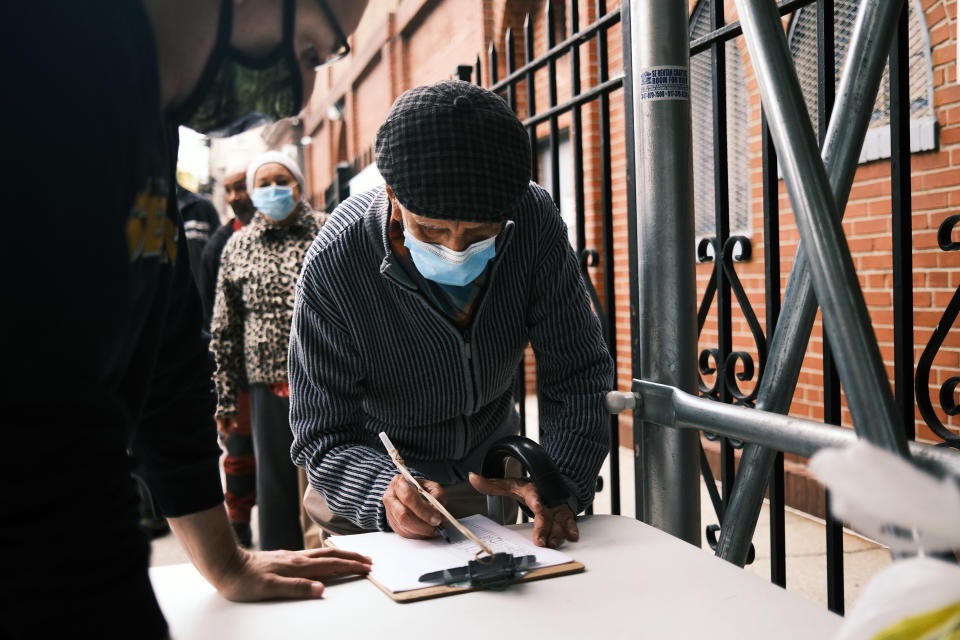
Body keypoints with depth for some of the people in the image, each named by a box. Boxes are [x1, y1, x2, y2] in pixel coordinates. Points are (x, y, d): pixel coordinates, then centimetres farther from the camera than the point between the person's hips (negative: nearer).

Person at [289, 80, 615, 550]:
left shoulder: (534, 221, -23)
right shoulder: (335, 265, -30)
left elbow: (577, 374, -18)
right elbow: (322, 438, -25)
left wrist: (562, 484, -34)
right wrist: (386, 493, -45)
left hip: (489, 463, 3)